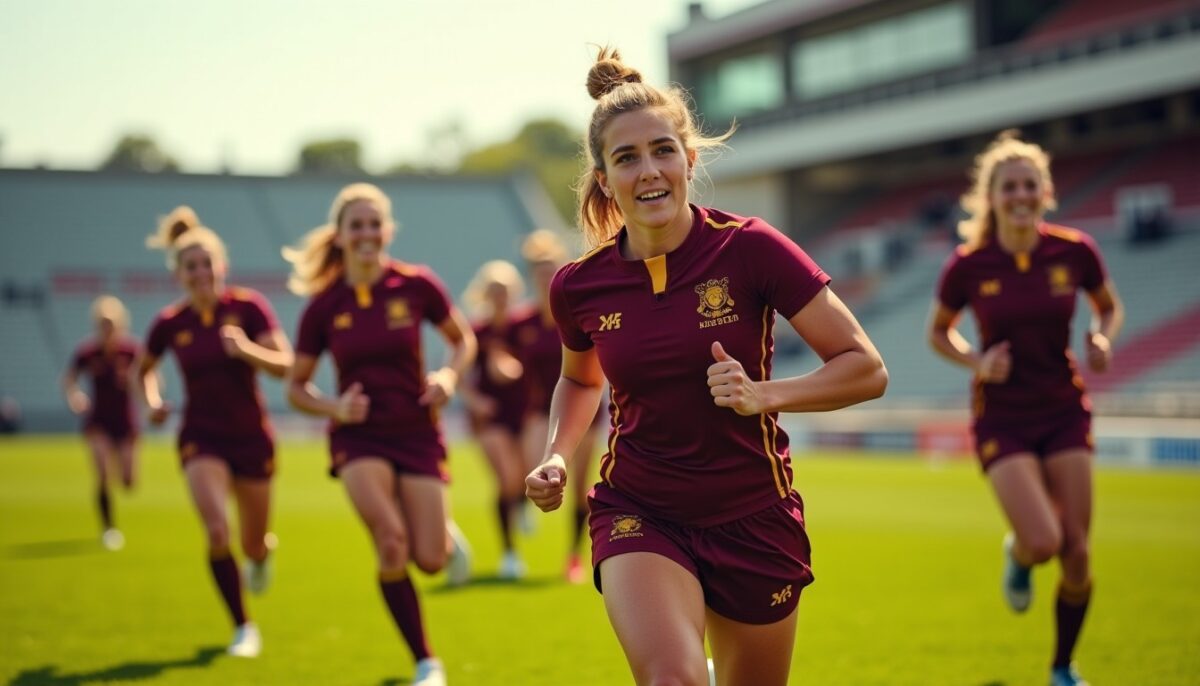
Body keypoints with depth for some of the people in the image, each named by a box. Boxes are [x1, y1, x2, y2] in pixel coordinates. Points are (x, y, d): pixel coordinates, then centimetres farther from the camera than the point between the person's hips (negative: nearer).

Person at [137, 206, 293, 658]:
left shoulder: (248, 307, -10)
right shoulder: (169, 324, -4)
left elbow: (285, 364, -17)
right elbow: (144, 369, 16)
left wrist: (246, 349, -34)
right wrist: (153, 401, -3)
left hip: (252, 438, 0)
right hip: (202, 439, 0)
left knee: (253, 545, 11)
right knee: (217, 531, -21)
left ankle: (262, 552, 52)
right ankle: (243, 628, -3)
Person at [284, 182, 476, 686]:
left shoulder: (417, 286, -6)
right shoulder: (324, 306, -6)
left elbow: (463, 340, 9)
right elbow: (296, 386, 4)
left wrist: (449, 375, -10)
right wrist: (334, 407, -15)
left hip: (416, 433, 1)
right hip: (359, 436, -1)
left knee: (429, 561, -4)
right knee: (391, 543, -23)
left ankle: (447, 533, 37)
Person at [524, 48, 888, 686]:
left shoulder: (749, 248, -13)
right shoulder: (578, 285, -4)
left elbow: (866, 369, -10)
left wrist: (764, 394, -23)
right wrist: (556, 455, 1)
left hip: (752, 520, 0)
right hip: (638, 513, 0)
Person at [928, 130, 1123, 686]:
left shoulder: (1074, 251, -7)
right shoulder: (968, 266, -10)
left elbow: (1109, 308, 12)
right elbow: (938, 332, 5)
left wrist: (1102, 338, -9)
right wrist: (976, 361, -13)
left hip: (1065, 413, 2)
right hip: (1003, 419, -2)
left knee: (1076, 553, 0)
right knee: (1043, 543, -20)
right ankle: (1016, 555, 20)